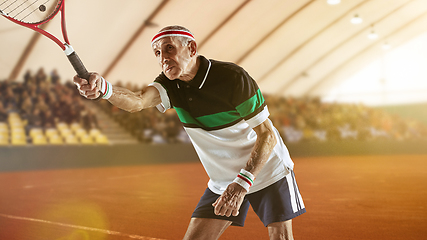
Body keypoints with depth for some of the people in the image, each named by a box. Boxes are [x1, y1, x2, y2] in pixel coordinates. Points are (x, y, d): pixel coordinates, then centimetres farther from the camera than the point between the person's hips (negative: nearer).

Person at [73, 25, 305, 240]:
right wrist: (103, 88, -51)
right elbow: (137, 101, -30)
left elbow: (267, 135, -20)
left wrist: (242, 183, -30)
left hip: (267, 171, -4)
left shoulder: (232, 77, -22)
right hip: (221, 182, 4)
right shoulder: (171, 84, -8)